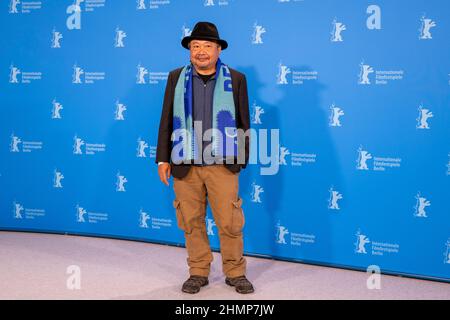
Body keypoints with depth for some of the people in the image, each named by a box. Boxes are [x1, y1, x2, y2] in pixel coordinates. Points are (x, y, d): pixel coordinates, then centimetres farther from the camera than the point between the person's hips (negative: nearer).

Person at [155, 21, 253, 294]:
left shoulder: (236, 79, 4)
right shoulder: (176, 78, 8)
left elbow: (244, 123, 7)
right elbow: (166, 121, 9)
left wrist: (242, 158, 5)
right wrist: (163, 159, 5)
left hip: (223, 165, -1)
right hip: (185, 165, 2)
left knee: (230, 222, 1)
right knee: (192, 222, 8)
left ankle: (236, 273, 17)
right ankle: (198, 273, 21)